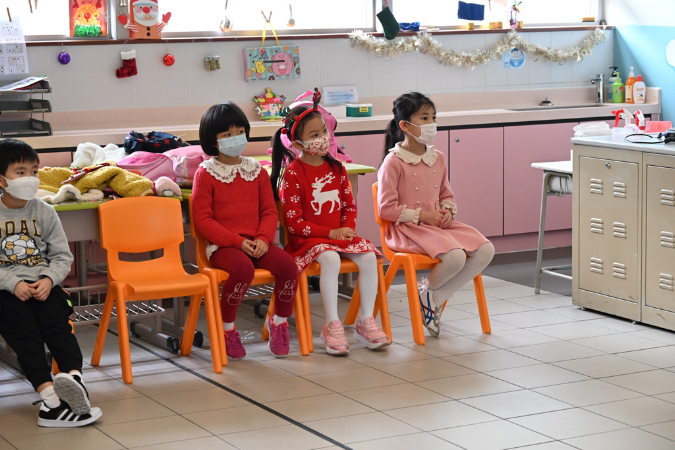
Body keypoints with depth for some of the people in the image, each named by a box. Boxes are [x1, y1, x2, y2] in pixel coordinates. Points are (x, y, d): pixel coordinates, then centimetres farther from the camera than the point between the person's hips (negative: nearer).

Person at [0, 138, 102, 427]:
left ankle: (73, 377, -44)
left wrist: (48, 279, -11)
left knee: (57, 321, -25)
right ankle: (48, 392, -40)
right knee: (23, 328, -26)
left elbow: (62, 257, 8)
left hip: (42, 283, 2)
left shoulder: (44, 212, 9)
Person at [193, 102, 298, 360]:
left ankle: (279, 321, 2)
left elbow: (269, 211, 13)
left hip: (256, 242, 4)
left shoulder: (257, 171, 13)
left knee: (287, 265, -23)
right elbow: (202, 219, -6)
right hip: (222, 245, -4)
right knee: (244, 268, -36)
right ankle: (227, 328, -13)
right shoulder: (206, 174, 0)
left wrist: (263, 238, -8)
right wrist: (238, 241, -14)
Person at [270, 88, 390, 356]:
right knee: (330, 259, -35)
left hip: (341, 234, 6)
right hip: (307, 240, -6)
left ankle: (365, 321, -9)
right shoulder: (292, 174, -10)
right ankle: (332, 326, -26)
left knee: (368, 257, -19)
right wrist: (330, 233, -16)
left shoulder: (336, 168, 9)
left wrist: (347, 228, -6)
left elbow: (349, 205, 15)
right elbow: (294, 222, -13)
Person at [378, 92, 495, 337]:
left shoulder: (437, 158, 13)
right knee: (454, 255, -32)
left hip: (438, 224, 8)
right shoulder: (394, 162, -9)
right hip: (406, 229, -8)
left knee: (485, 250, -14)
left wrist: (448, 212, 1)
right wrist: (422, 215, -15)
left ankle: (435, 297, -3)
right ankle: (428, 291, 2)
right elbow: (387, 208, -10)